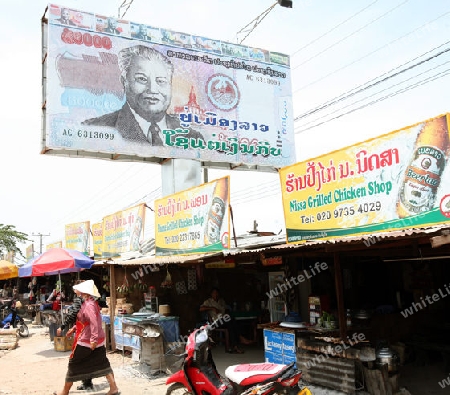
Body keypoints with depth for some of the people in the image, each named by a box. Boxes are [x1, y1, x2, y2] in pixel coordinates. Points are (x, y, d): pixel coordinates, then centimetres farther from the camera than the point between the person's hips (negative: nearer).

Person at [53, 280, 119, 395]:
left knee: (73, 364, 8)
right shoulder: (93, 303, 10)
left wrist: (93, 339, -33)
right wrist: (74, 328, 28)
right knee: (102, 363, 10)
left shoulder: (88, 305, -20)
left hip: (85, 341, -9)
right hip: (98, 340, 9)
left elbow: (94, 322, -30)